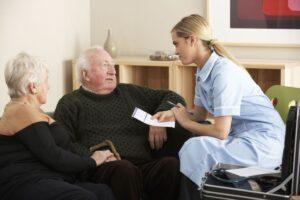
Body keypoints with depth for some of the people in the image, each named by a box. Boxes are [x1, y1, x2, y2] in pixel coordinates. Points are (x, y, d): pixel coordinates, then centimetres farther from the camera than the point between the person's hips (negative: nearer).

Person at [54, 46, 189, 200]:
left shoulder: (129, 93, 28)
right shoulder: (70, 104, 14)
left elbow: (174, 98, 33)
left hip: (145, 165, 4)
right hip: (103, 169, -3)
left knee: (172, 164, -30)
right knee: (124, 168, -39)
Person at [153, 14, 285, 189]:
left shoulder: (223, 72, -21)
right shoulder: (203, 71, 6)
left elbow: (221, 131, -22)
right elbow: (200, 115, 17)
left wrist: (186, 122, -7)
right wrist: (173, 114, -1)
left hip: (264, 141, -8)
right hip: (240, 135, 8)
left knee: (196, 147, -24)